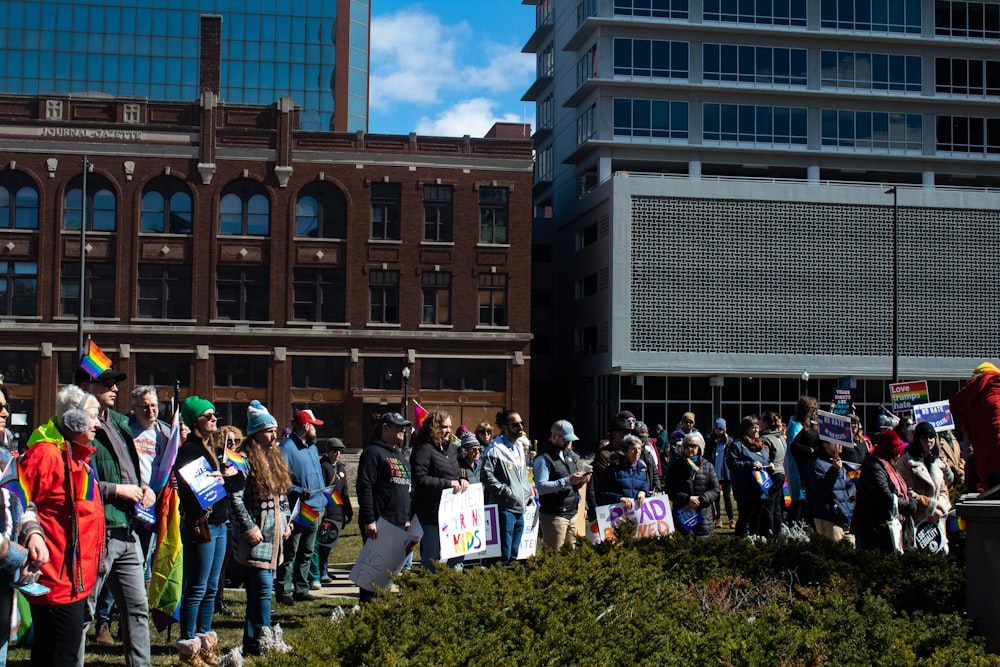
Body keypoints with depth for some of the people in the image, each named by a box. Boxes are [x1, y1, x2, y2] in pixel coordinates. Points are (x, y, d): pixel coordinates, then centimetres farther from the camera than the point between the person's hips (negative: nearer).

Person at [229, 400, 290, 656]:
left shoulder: (275, 458, 15)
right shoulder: (246, 460, -13)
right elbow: (235, 498, -18)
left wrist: (286, 520, 15)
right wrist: (248, 528, -18)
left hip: (275, 536, 8)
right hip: (257, 537, -8)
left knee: (259, 591, 10)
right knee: (262, 589, -11)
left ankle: (251, 642, 16)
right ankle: (260, 643, -7)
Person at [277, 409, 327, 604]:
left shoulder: (312, 447, 17)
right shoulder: (286, 447, -12)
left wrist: (323, 500, 15)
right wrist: (298, 491, -26)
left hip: (314, 508, 9)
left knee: (307, 552, 14)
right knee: (290, 553, -3)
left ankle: (301, 589, 22)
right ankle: (283, 590, 3)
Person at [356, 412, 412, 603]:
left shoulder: (399, 455, 20)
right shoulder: (373, 452, -8)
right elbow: (364, 487, -16)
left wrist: (407, 519, 20)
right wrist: (369, 520, -21)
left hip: (398, 523, 9)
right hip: (379, 523, -9)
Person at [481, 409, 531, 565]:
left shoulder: (519, 448, 16)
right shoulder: (496, 449, -11)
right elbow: (486, 476, -19)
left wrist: (526, 493, 15)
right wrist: (507, 491, -17)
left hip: (520, 509, 8)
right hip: (504, 508, -8)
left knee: (513, 555, 13)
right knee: (503, 555, -8)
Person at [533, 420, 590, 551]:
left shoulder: (568, 456, 18)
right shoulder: (543, 459, -9)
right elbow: (541, 487, -21)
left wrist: (581, 480, 0)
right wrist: (567, 481, -24)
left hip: (572, 514, 8)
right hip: (553, 515, -8)